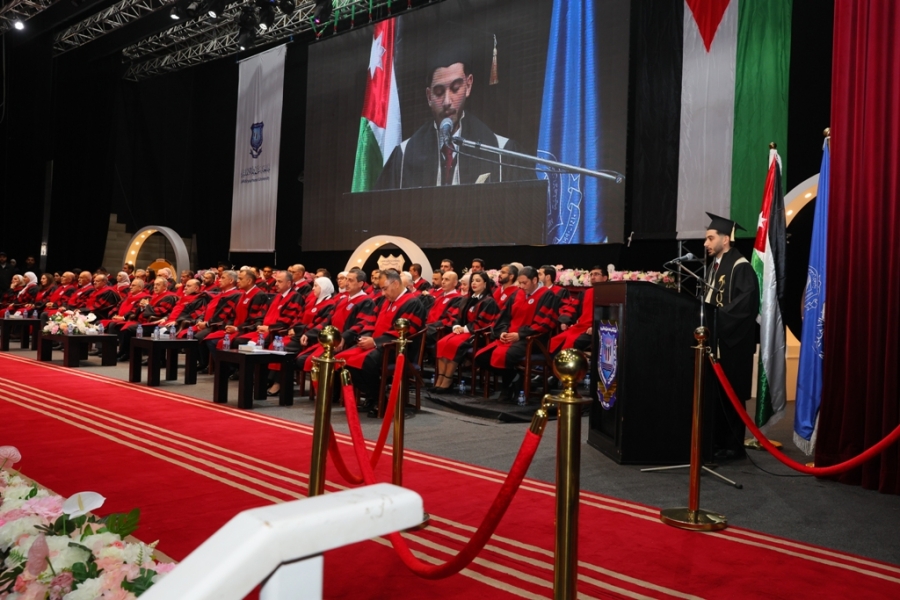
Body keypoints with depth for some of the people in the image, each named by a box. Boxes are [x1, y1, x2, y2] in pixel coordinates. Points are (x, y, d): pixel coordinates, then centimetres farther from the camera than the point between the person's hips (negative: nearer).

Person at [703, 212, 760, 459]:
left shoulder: (741, 267, -12)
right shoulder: (713, 266, 16)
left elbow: (746, 304, -23)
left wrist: (716, 316, -21)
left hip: (732, 341, -8)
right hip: (713, 339, 9)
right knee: (713, 392, 10)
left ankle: (733, 445, 9)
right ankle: (716, 441, 18)